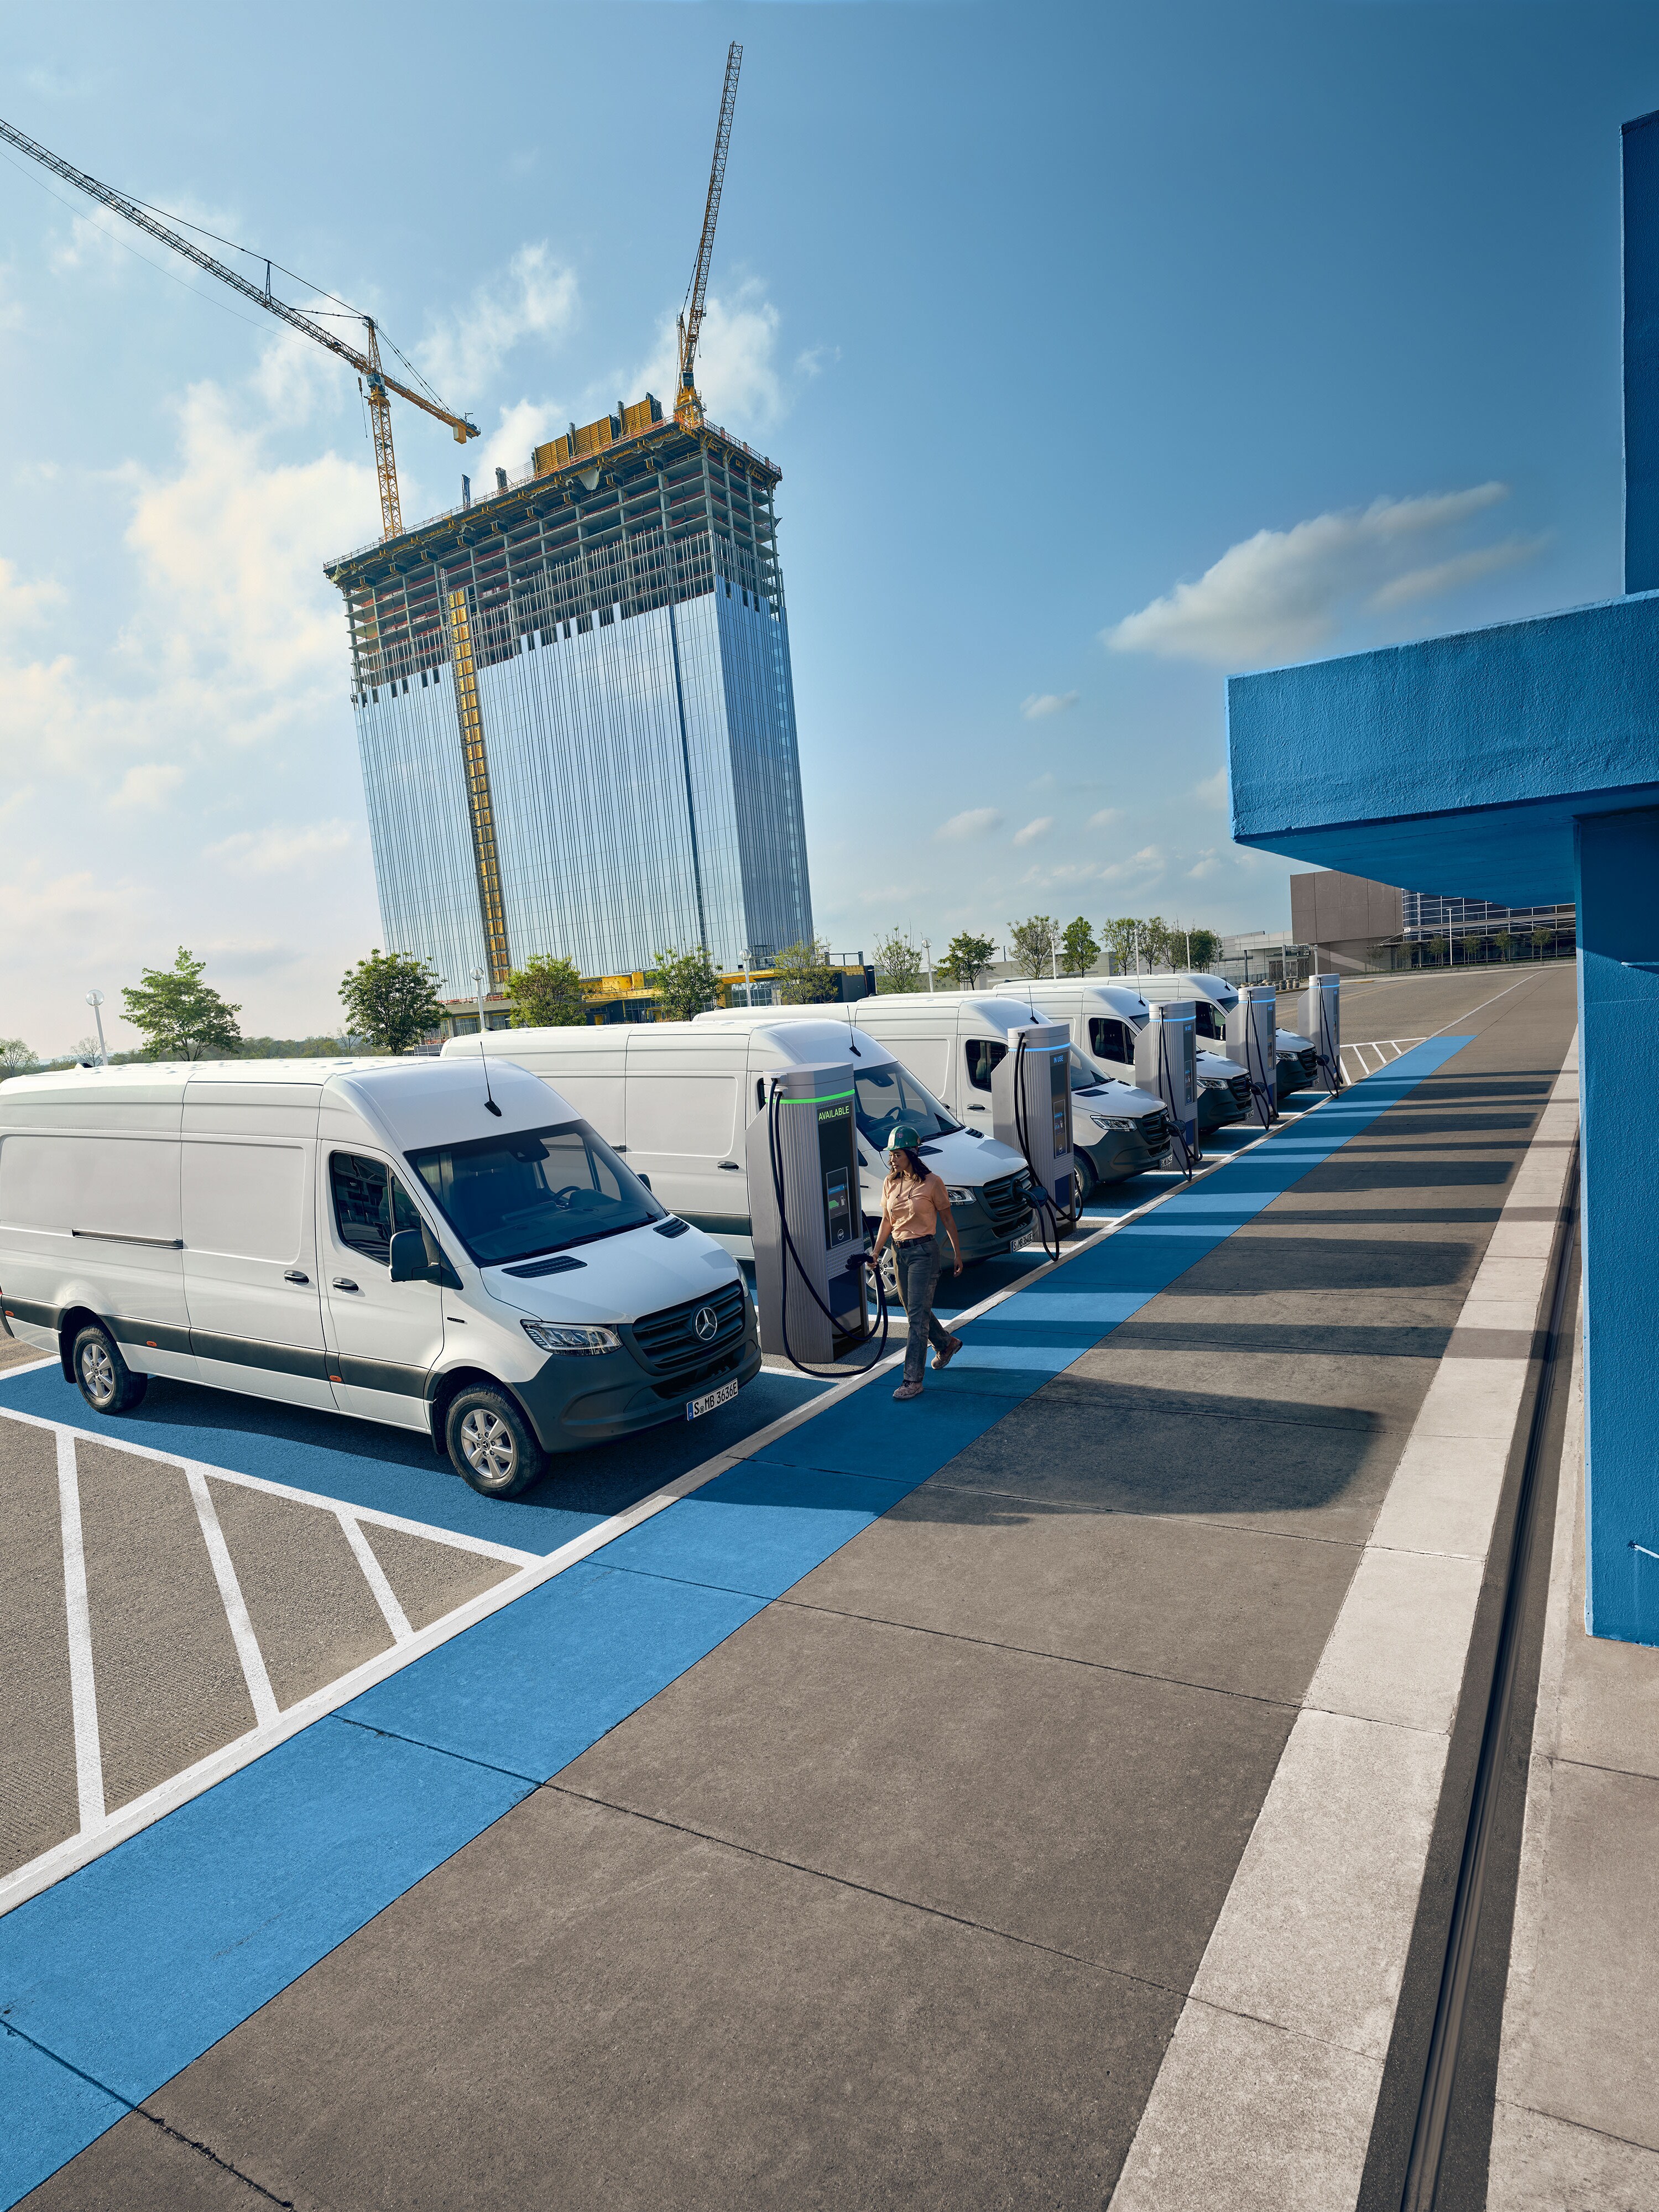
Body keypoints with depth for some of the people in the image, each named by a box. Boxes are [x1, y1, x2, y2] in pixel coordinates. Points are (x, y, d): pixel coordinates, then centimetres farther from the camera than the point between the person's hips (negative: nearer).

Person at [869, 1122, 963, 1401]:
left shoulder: (931, 1182, -10)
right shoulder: (890, 1184, 6)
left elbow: (947, 1221, -2)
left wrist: (958, 1253, 0)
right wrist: (876, 1252, 4)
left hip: (924, 1252, -6)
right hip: (899, 1252, 6)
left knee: (917, 1316, -9)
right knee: (914, 1312, 17)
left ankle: (913, 1380, -6)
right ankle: (947, 1344, 45)